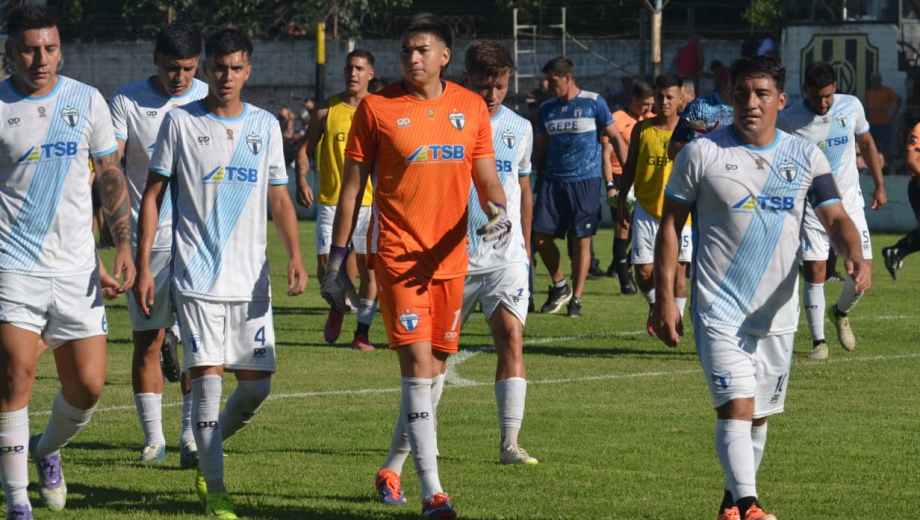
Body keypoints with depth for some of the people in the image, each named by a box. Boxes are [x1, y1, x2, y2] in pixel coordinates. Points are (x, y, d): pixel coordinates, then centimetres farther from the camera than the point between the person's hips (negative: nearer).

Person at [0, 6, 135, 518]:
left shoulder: (87, 101, 6)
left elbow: (112, 177, 13)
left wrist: (124, 246, 3)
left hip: (76, 266, 3)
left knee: (88, 385, 1)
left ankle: (47, 449, 34)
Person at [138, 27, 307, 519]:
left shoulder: (265, 125, 10)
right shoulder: (180, 122, 1)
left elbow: (279, 198, 12)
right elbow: (152, 195, 3)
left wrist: (294, 256, -3)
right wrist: (143, 266, -3)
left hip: (250, 276, 3)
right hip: (196, 275, -3)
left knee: (257, 381, 1)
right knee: (207, 377, -10)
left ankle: (209, 450, 28)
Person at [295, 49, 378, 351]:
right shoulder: (327, 111, 3)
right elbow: (307, 148, 9)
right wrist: (302, 180, -7)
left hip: (369, 202, 0)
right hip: (330, 201, 0)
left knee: (368, 268, -1)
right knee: (326, 266, -6)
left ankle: (362, 332, 9)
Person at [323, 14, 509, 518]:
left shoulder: (471, 108, 6)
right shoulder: (377, 108, -3)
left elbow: (487, 179, 9)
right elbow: (352, 187, 1)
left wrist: (498, 212, -15)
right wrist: (336, 260, 0)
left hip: (450, 257, 4)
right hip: (398, 254, -4)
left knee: (434, 369, 11)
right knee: (418, 365, -13)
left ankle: (392, 470, 31)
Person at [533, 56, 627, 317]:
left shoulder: (593, 103, -3)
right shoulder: (547, 108, 10)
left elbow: (615, 138, 0)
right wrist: (538, 178, 13)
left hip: (586, 181, -4)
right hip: (552, 180, 4)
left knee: (582, 240, -2)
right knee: (541, 237, -2)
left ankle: (576, 298, 6)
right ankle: (559, 286, 18)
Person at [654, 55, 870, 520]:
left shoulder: (805, 157, 3)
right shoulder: (702, 154, -5)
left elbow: (835, 217, -4)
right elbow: (670, 225, 0)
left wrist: (855, 255, -27)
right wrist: (664, 299, -6)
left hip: (777, 312, 4)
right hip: (719, 308, -4)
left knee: (759, 414, 14)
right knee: (736, 406, -18)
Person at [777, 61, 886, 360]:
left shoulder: (851, 106, -3)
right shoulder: (789, 120, -11)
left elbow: (866, 143, 14)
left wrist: (879, 185, 13)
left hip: (849, 200, 3)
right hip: (810, 206, -3)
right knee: (815, 273, -7)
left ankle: (841, 313, 29)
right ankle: (818, 341, 2)